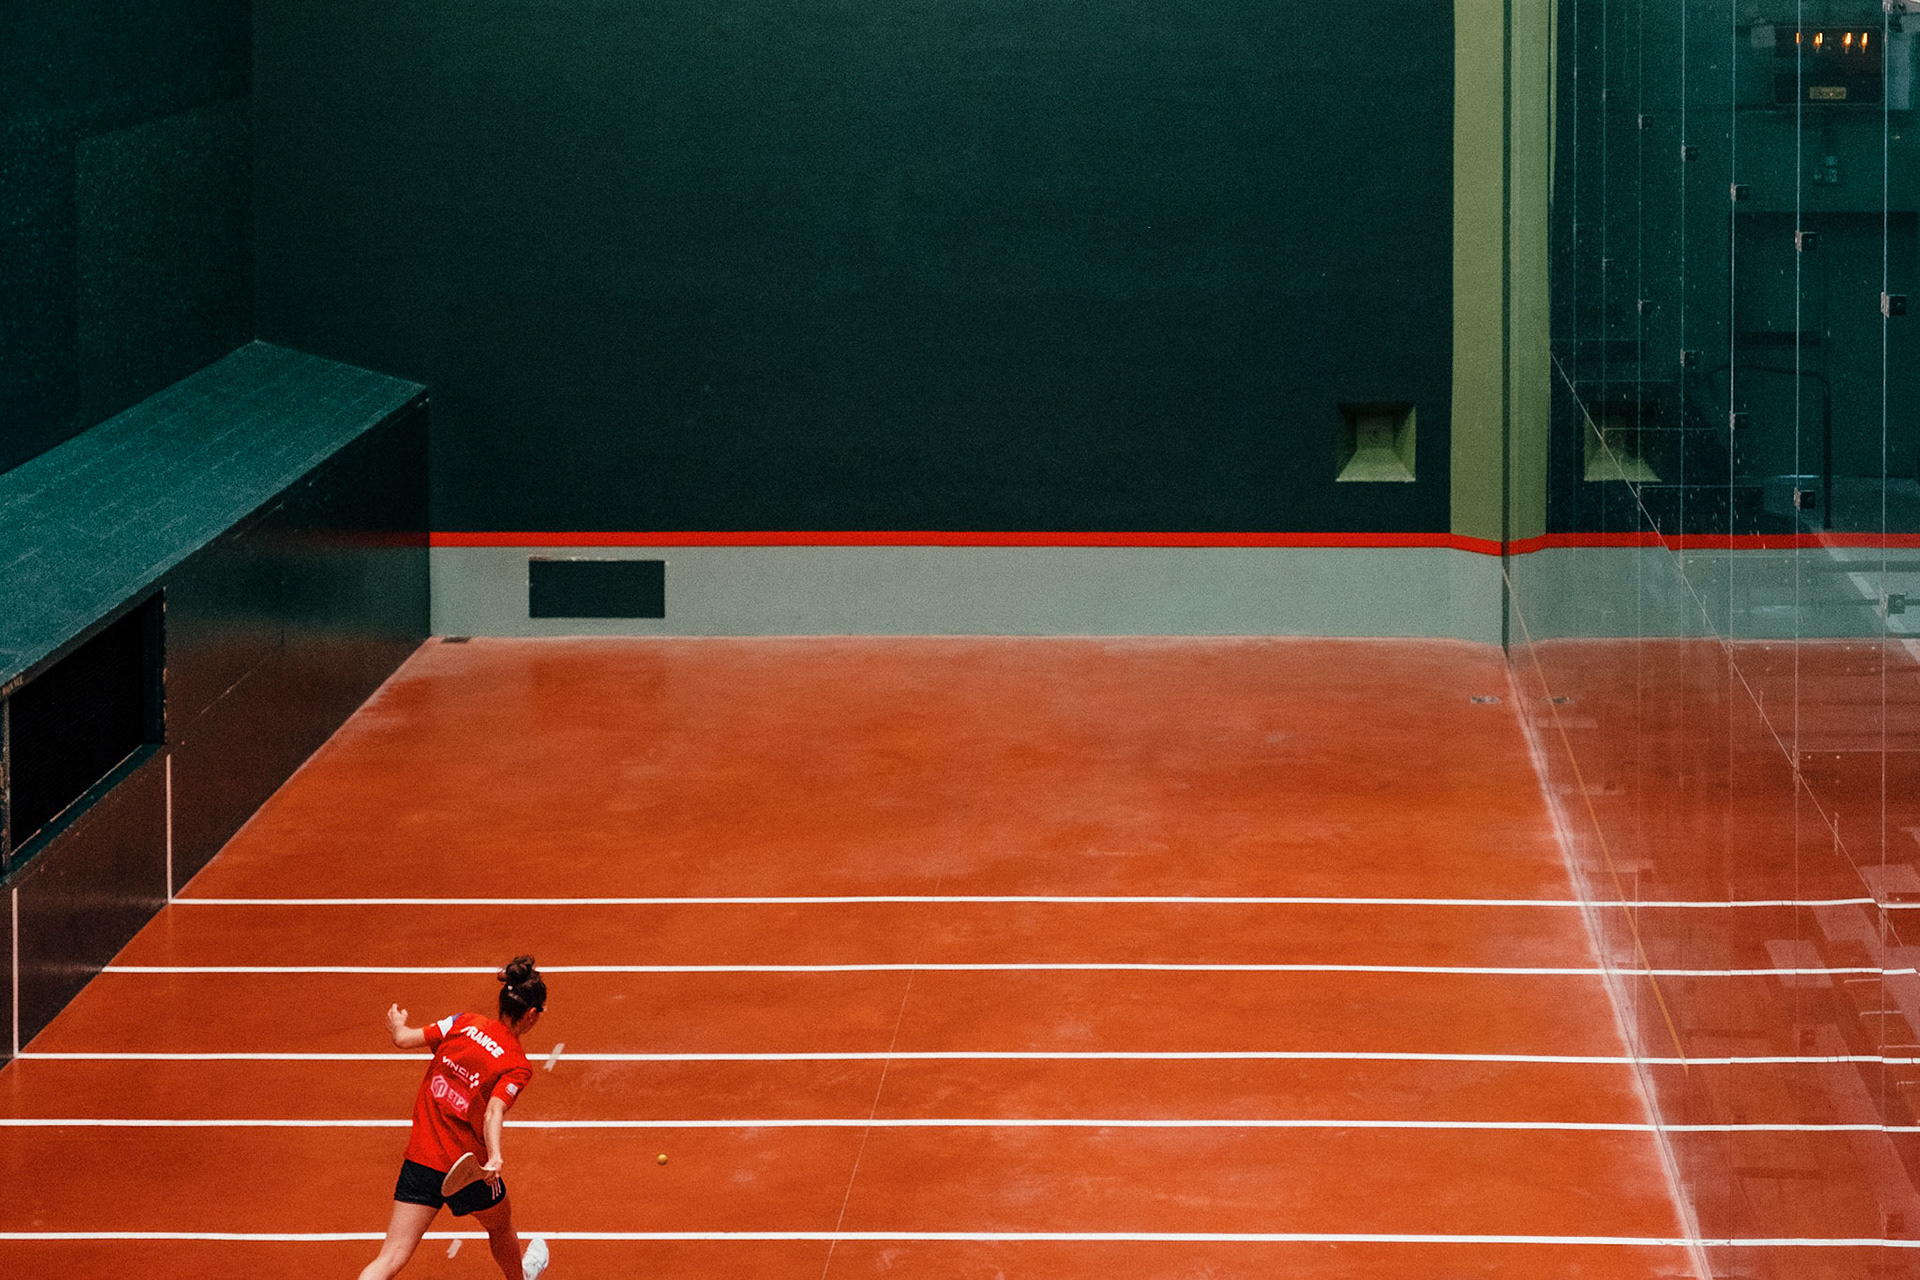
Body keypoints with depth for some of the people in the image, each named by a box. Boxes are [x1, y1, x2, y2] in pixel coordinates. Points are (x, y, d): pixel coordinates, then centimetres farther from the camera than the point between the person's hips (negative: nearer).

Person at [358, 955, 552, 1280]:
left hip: (420, 1157, 3)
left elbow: (403, 1039, -2)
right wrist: (495, 1158, -42)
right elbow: (493, 1112, -28)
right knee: (501, 1229, 31)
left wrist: (397, 1024, 21)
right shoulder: (517, 1066, -12)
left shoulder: (465, 1023, -2)